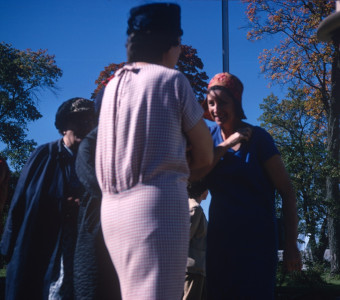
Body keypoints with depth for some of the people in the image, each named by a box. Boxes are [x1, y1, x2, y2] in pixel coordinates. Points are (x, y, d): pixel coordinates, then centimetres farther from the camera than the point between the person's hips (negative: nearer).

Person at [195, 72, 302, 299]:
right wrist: (226, 145, -18)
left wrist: (292, 245, -12)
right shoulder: (210, 136, 6)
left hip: (256, 238, -4)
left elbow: (287, 192, -8)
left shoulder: (258, 138, -7)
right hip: (220, 237, 4)